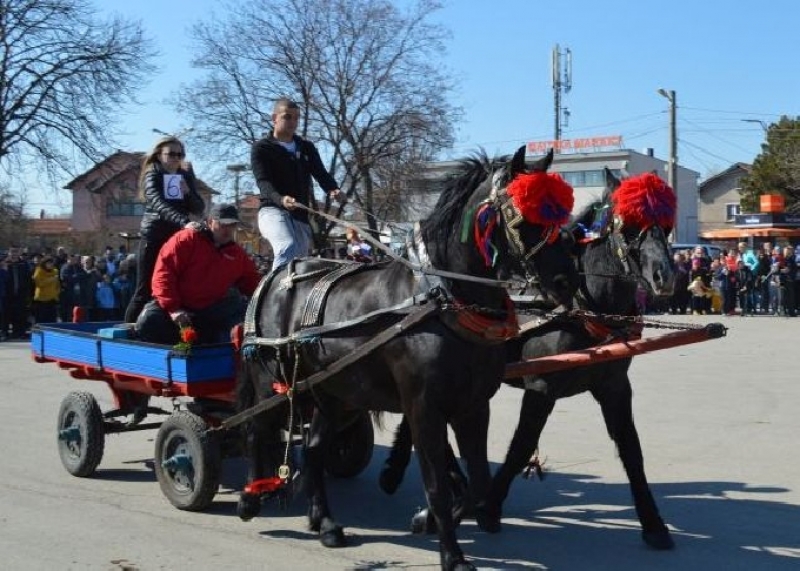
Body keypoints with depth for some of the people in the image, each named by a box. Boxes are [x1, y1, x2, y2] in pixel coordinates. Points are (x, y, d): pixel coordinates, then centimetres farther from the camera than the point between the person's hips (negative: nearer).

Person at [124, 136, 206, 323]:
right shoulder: (152, 175, -6)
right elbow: (159, 204, -25)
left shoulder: (186, 176, 10)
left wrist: (188, 192, -14)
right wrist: (183, 221, -41)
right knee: (144, 290, -4)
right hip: (154, 239, -4)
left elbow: (199, 209, 5)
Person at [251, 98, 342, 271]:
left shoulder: (307, 148, 16)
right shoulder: (261, 148, 0)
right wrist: (280, 199, -36)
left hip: (301, 215, 6)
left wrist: (333, 189, -17)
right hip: (273, 210, -6)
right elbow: (263, 182, -14)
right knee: (288, 247, -35)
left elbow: (320, 173, 7)